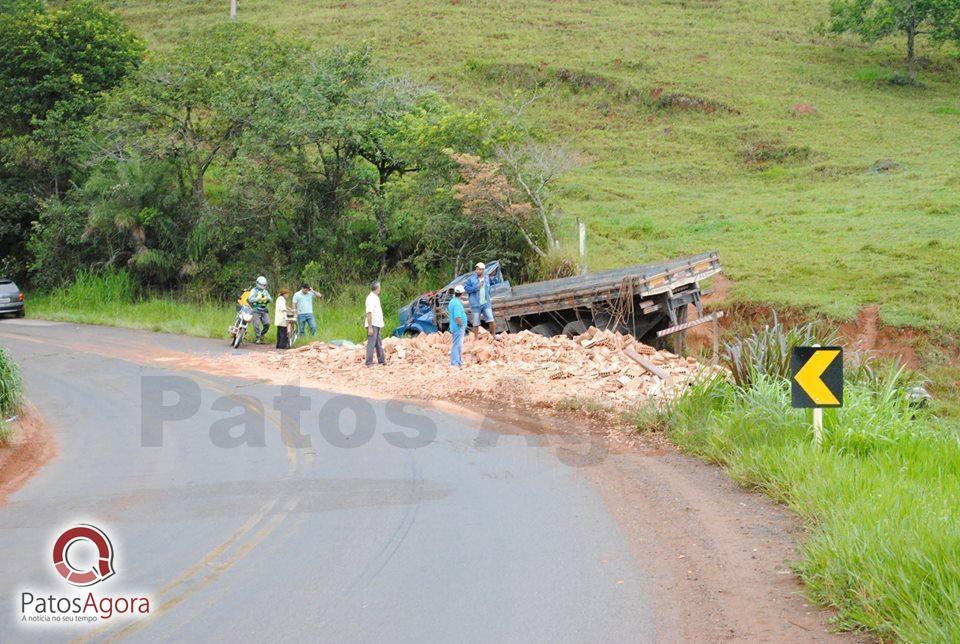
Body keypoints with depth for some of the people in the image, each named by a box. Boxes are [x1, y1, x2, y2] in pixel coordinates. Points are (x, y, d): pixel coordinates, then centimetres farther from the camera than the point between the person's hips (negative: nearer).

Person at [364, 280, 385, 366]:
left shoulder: (376, 297, 15)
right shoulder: (371, 298, -16)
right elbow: (369, 313, -21)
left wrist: (380, 325, 22)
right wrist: (370, 327, -24)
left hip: (377, 325, 10)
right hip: (372, 325, -10)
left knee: (379, 343, 15)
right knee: (371, 344, -9)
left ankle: (381, 360, 22)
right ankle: (369, 362, -7)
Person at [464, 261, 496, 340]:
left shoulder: (486, 278, 9)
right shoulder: (471, 279, -7)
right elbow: (466, 288, -11)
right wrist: (477, 287, -17)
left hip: (486, 303, 3)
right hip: (476, 304, -3)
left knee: (491, 320, -4)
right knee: (476, 323, 3)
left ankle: (494, 336, 9)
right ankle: (476, 338, 12)